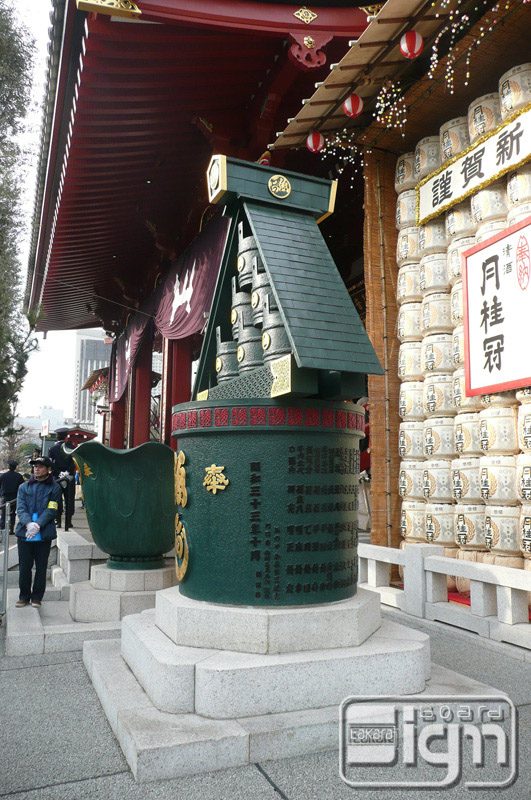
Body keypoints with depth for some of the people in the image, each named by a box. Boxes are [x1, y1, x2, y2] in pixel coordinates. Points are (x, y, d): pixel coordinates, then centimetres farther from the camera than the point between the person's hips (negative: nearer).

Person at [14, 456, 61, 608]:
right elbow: (20, 508, 0)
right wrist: (28, 523, -18)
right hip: (24, 533, 2)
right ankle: (24, 596, 22)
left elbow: (51, 510, -5)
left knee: (41, 567, 4)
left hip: (44, 534, -2)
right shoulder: (24, 487, 12)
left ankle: (37, 597, 18)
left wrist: (38, 525, -19)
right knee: (24, 567, 6)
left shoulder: (54, 488, 4)